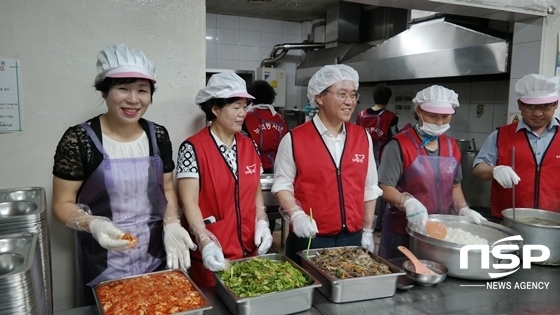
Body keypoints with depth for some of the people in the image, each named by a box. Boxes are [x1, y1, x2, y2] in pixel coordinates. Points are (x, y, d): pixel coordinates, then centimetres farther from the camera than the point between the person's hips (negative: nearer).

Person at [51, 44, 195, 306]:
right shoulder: (78, 140, -13)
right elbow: (62, 205, -7)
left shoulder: (158, 136, -1)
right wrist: (94, 225, -26)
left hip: (155, 258, 4)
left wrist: (172, 225, -9)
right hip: (103, 266, -3)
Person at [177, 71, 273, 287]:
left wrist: (262, 223, -1)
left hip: (249, 250, 5)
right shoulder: (193, 148, -12)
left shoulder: (250, 146, 5)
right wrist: (205, 242, -27)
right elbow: (189, 202, -16)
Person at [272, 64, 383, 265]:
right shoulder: (294, 139, -8)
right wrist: (296, 214, -18)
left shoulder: (363, 137, 3)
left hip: (353, 239, 4)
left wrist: (367, 231, 9)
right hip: (309, 239, -3)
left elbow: (369, 188, 9)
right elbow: (283, 184, -2)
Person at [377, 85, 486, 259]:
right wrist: (408, 202, -32)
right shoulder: (399, 145, -13)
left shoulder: (452, 146, 7)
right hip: (402, 232, -5)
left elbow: (454, 186, 17)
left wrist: (463, 210, 1)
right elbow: (386, 188, -16)